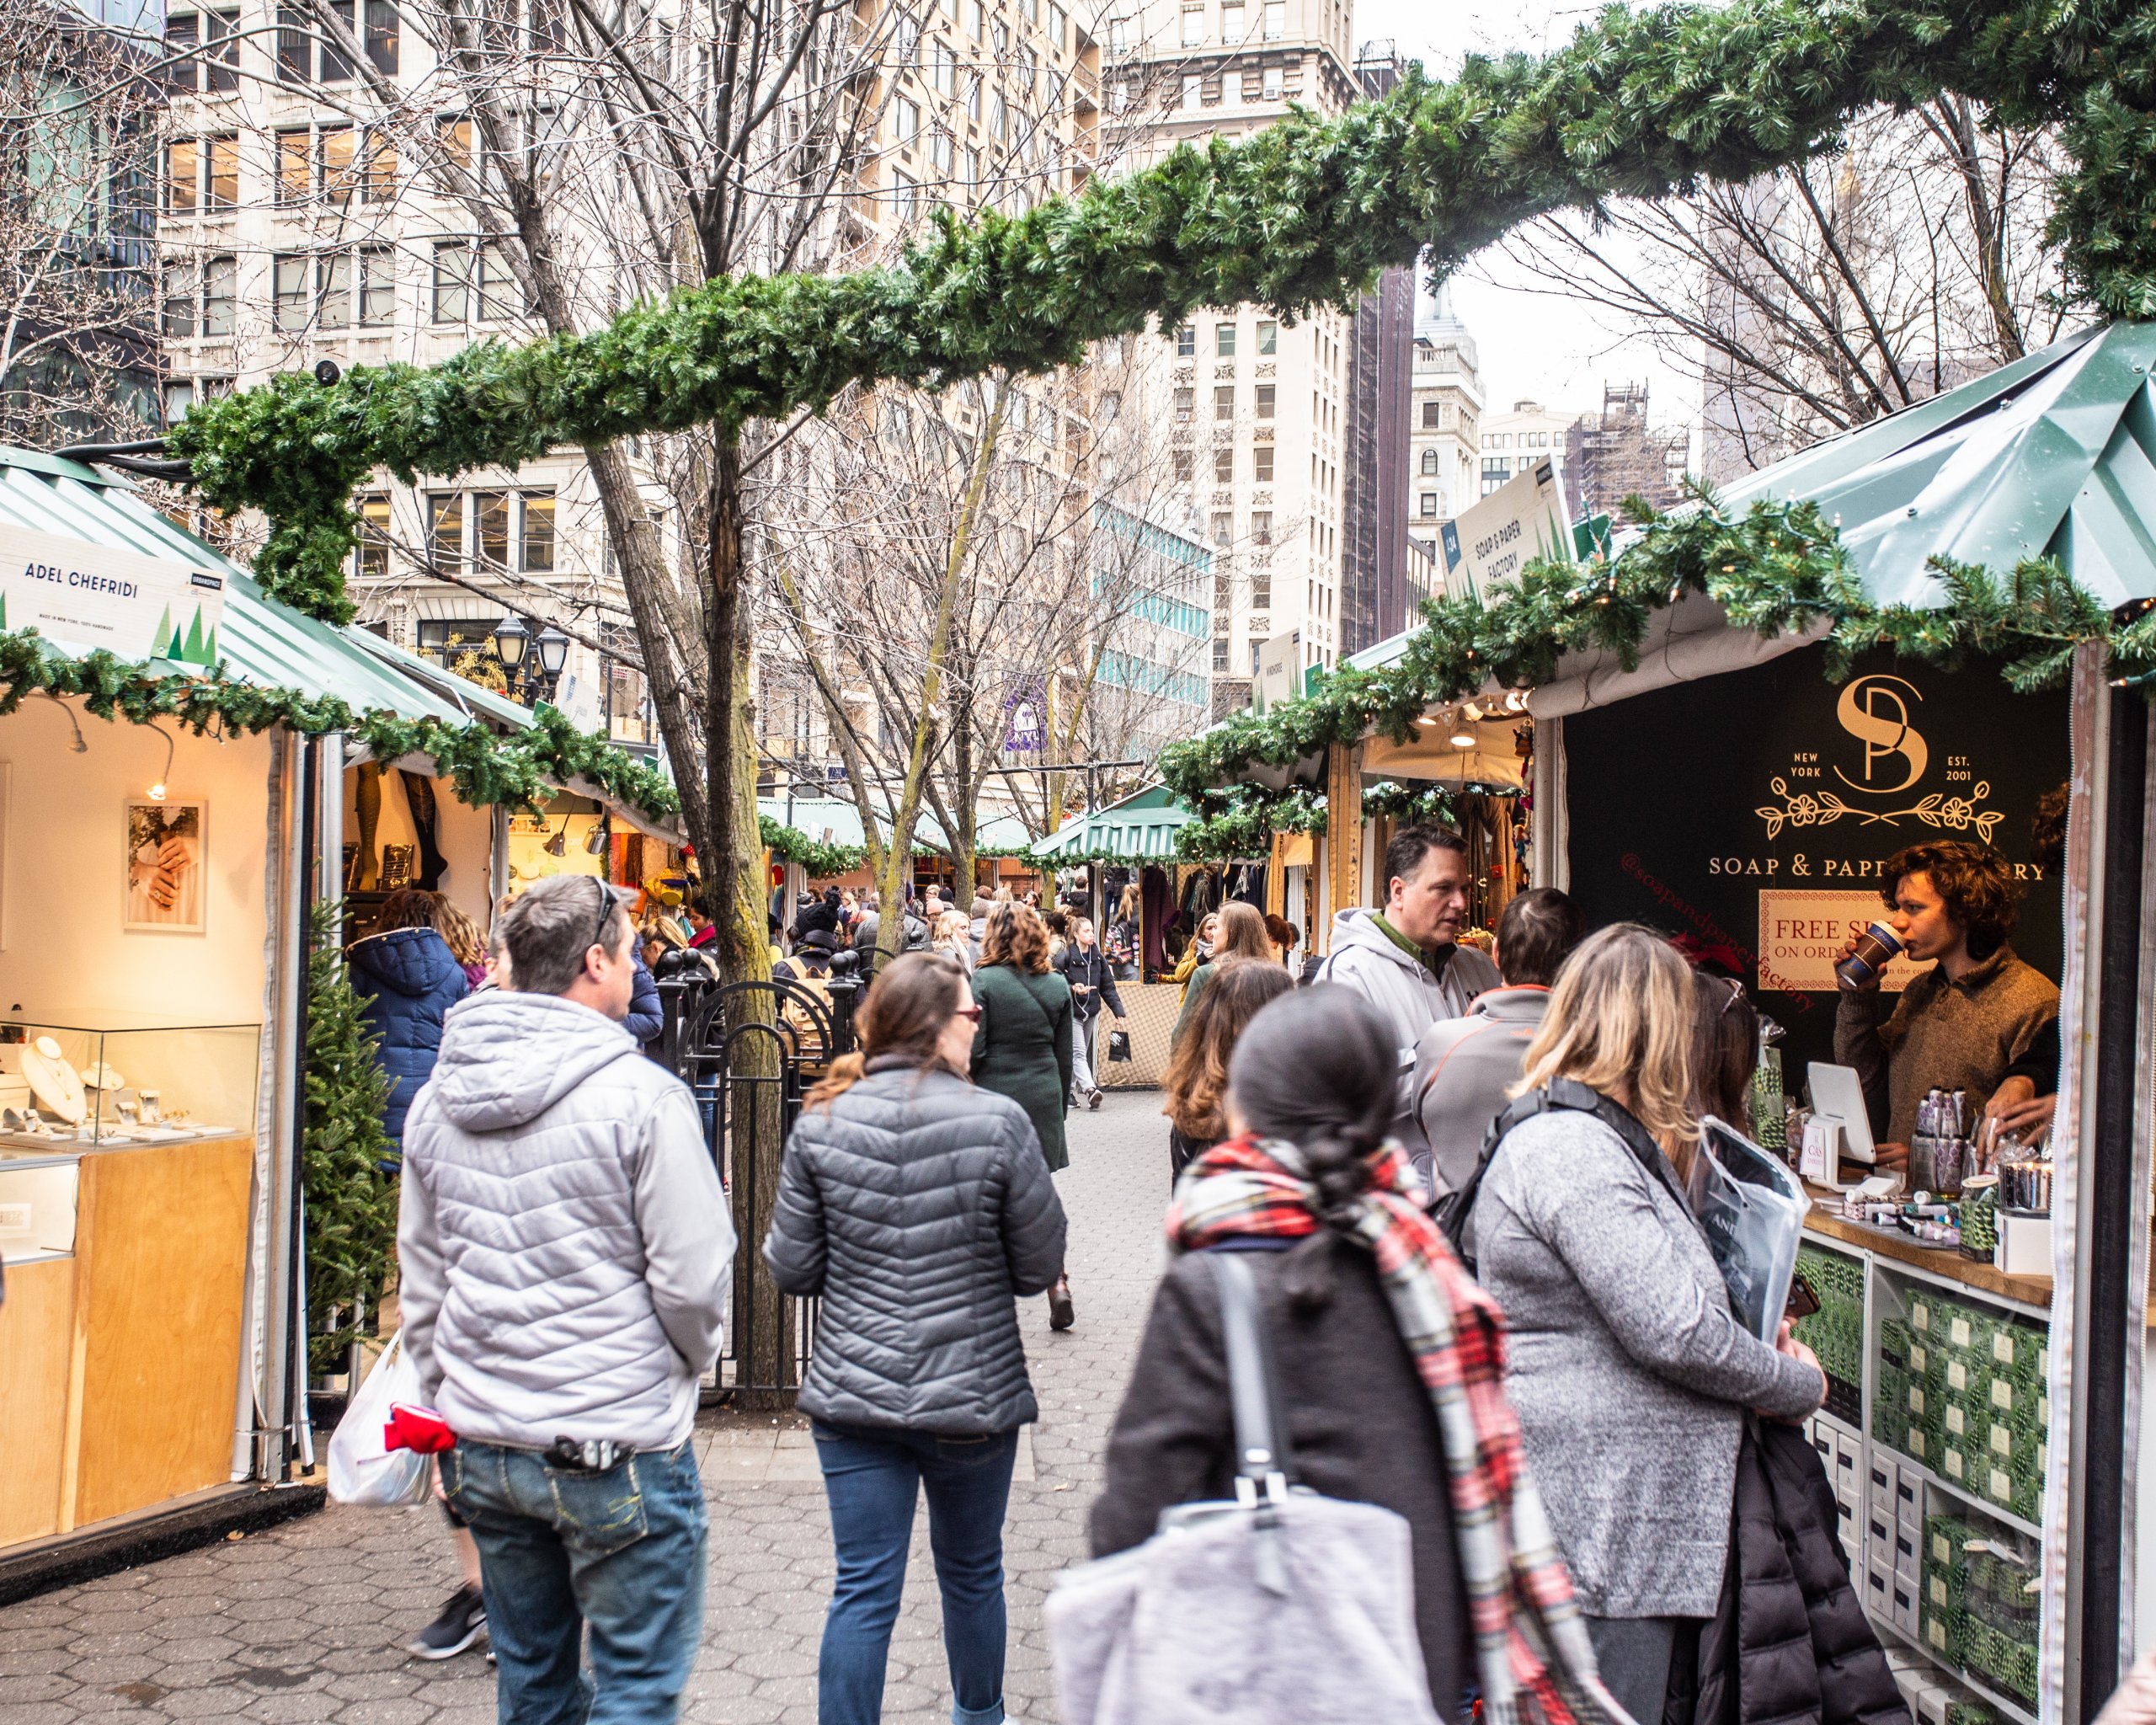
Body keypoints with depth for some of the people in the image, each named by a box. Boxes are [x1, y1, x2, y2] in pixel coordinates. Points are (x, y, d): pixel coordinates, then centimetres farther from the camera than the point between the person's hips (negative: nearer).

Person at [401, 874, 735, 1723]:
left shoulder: (437, 1101, 5)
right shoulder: (642, 1096, -15)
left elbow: (421, 1285, 12)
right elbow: (693, 1278, -14)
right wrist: (688, 1359, 7)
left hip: (484, 1449, 6)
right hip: (618, 1450, -6)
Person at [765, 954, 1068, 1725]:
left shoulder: (821, 1124, -8)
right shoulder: (997, 1122, -15)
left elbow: (791, 1269, -3)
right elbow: (1040, 1265, -7)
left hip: (853, 1398, 1)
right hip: (973, 1395, -1)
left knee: (863, 1589, 8)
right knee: (972, 1576, 21)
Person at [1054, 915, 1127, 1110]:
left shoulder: (1098, 958, 6)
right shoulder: (1065, 957, -12)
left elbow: (1108, 987, 7)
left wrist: (1118, 1010, 2)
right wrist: (1073, 989, -25)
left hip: (1091, 1012, 6)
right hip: (1071, 1012, -6)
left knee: (1081, 1054, 13)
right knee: (1078, 1053, -14)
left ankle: (1069, 1091, 23)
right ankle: (1090, 1089, -28)